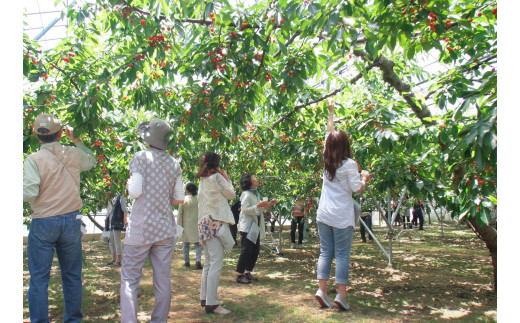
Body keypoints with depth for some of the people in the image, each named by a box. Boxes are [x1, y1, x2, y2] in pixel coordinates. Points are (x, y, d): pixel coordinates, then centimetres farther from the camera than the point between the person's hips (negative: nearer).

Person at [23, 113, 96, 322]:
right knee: (72, 275, 14)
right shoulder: (73, 155, 0)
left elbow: (29, 194, -17)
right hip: (72, 220, 4)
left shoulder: (33, 159, -11)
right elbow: (92, 161, 22)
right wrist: (76, 140, 24)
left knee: (39, 278, 8)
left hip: (43, 223, -3)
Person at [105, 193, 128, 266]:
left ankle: (118, 260, 0)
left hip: (117, 222, -9)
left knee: (117, 241, -6)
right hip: (111, 222, 9)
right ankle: (114, 259, 21)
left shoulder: (121, 197, -5)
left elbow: (124, 209, -12)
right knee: (111, 241, 12)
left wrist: (125, 219, -19)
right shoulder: (115, 198, 17)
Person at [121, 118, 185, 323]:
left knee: (130, 279, 3)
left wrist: (129, 186, 8)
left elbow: (135, 191, -13)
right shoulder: (174, 164, 7)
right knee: (163, 280, 8)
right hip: (165, 227, 4)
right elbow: (179, 199, 6)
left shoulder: (140, 158, -5)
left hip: (141, 228, -4)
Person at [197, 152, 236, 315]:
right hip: (215, 222, -10)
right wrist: (227, 178, 9)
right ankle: (211, 304, -15)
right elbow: (231, 194, -2)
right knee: (216, 263, -12)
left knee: (209, 263, 14)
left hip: (205, 222, 10)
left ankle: (205, 298, 18)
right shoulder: (216, 177, -7)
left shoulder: (203, 179, 18)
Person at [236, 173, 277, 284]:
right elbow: (245, 210, -19)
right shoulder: (246, 194, -11)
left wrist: (268, 204, 10)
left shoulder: (256, 194, 16)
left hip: (256, 227, 9)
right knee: (246, 251, -8)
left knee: (255, 250, 11)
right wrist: (258, 205, -27)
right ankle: (240, 275, -1)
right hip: (247, 227, -9)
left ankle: (248, 272, 21)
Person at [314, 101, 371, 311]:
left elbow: (329, 133, 18)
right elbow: (357, 189, -9)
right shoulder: (349, 164, -11)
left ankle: (322, 290, 4)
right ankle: (341, 295, 2)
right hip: (342, 216, -5)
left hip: (323, 214, 5)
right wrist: (365, 177, 11)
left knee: (325, 252, 9)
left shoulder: (326, 160, 5)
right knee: (342, 255, 1)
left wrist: (331, 112, 30)